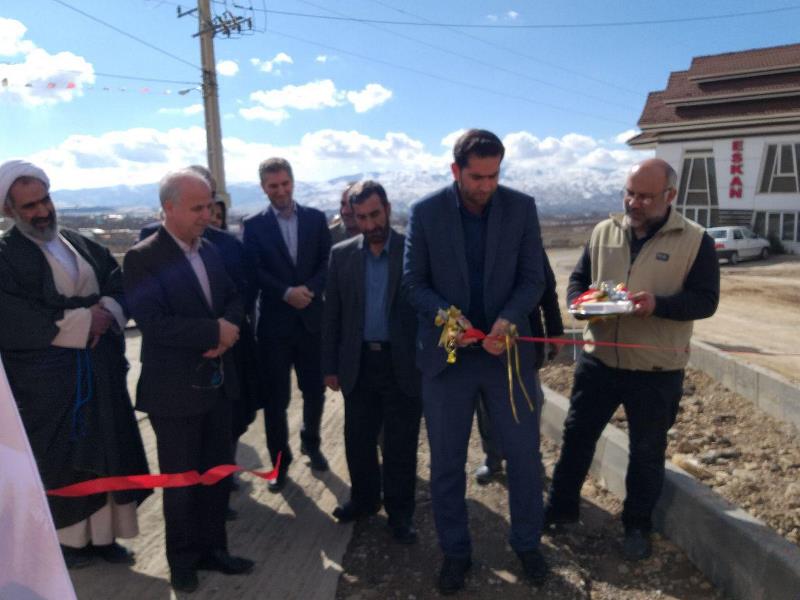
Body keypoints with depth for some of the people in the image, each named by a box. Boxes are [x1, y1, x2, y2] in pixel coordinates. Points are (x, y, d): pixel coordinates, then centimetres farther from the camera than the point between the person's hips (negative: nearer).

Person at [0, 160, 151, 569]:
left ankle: (103, 533, 26)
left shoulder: (82, 245, 11)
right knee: (60, 462, 9)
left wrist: (107, 312, -16)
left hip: (102, 372, 5)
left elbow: (120, 284, 6)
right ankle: (67, 538, 28)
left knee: (107, 454, 11)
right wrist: (84, 320, -17)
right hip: (46, 380, -5)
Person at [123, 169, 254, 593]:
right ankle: (183, 560, 32)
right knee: (180, 480, 11)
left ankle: (212, 548, 35)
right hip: (175, 390, -6)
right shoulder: (143, 258, -15)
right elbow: (154, 323, -24)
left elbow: (233, 300, 9)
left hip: (217, 382, 6)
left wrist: (228, 327, -13)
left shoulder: (210, 251, 6)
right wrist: (214, 331, -20)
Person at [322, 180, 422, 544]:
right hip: (358, 364, 3)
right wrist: (330, 365, 5)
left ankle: (400, 512, 28)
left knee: (400, 445, 9)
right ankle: (364, 498, 37)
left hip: (403, 364, -2)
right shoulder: (342, 255, 3)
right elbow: (332, 313, 6)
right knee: (357, 439, 14)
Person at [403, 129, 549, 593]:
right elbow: (414, 282, -3)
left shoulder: (522, 207, -2)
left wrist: (508, 319, -20)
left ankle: (528, 543, 35)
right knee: (447, 462, 11)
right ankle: (455, 552, 31)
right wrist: (445, 314, -21)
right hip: (447, 354, 0)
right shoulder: (425, 212, -4)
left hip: (507, 350, 1)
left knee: (525, 456, 11)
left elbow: (534, 277, -2)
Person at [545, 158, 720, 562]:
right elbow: (577, 278, 10)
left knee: (646, 452, 12)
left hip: (656, 370, -3)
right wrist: (581, 302, -13)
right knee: (577, 436, 13)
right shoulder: (604, 231, 4)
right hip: (598, 360, 3)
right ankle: (561, 508, 33)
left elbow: (705, 300, -9)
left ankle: (637, 526, 34)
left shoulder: (695, 240, -6)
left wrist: (659, 305, -27)